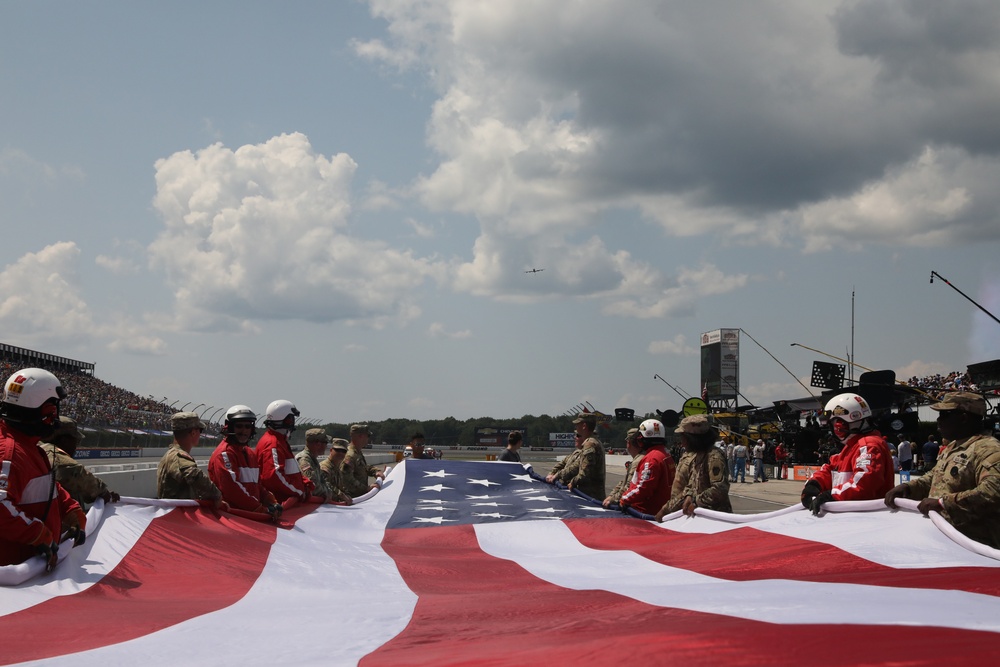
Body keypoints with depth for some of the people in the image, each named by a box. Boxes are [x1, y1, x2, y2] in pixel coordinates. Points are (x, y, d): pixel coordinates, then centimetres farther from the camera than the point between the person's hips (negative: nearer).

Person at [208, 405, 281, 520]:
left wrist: (272, 502, 2)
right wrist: (263, 510, -18)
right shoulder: (224, 453, -10)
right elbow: (231, 488, -19)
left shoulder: (250, 453, 21)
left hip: (252, 513, 8)